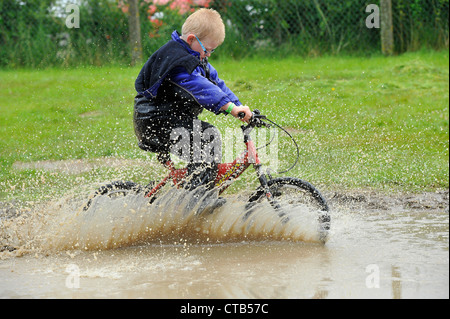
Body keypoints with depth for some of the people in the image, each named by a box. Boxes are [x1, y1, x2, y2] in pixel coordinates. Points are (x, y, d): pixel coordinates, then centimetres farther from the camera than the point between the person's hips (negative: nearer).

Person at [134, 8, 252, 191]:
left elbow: (215, 83, 13)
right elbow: (199, 87, -34)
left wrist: (240, 108, 2)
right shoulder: (175, 58, -21)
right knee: (208, 136, -24)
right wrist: (230, 107, -43)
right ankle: (197, 190, -29)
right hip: (155, 121, -11)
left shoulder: (194, 58, 14)